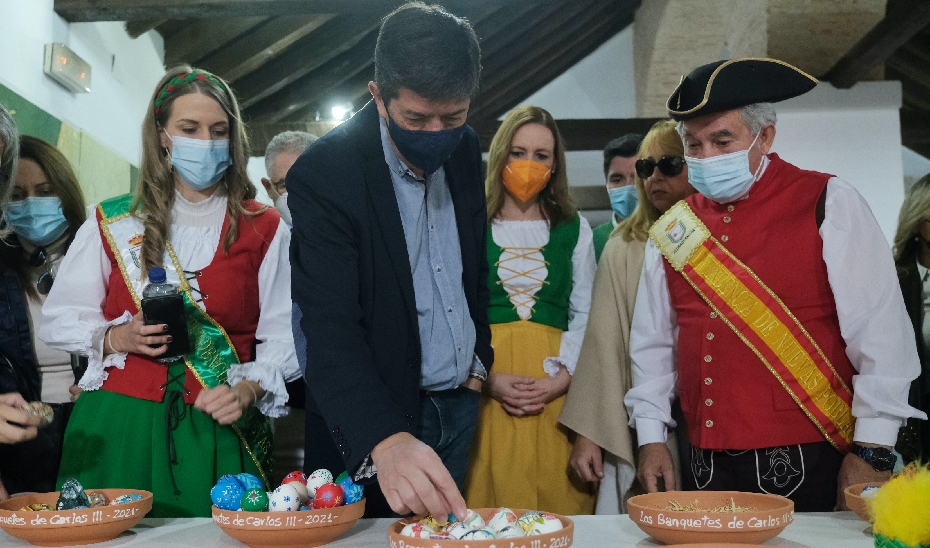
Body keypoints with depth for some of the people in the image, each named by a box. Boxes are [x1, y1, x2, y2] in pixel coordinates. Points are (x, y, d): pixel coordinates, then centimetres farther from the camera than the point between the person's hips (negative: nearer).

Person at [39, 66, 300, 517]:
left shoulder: (264, 229, 4)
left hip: (217, 433, -1)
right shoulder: (113, 222, 7)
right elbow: (60, 319, 10)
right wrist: (116, 337, -9)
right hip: (117, 425, 1)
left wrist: (248, 390, -15)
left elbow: (283, 337, 1)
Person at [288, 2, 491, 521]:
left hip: (460, 404, 6)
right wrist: (386, 440, -41)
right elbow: (330, 326, -28)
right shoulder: (325, 172, -20)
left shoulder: (465, 148, 0)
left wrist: (479, 359, 11)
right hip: (375, 418, -5)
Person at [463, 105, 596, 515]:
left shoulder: (574, 229, 13)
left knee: (558, 503, 0)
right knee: (488, 502, -1)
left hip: (555, 392, 1)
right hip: (484, 390, -1)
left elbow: (585, 314, 8)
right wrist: (488, 378, -11)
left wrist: (560, 379, -6)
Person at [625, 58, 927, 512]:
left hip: (806, 469, -4)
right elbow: (652, 343, 13)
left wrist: (871, 451, -11)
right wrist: (650, 437, 9)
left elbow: (881, 334, -9)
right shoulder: (673, 230, 7)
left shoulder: (828, 205, -5)